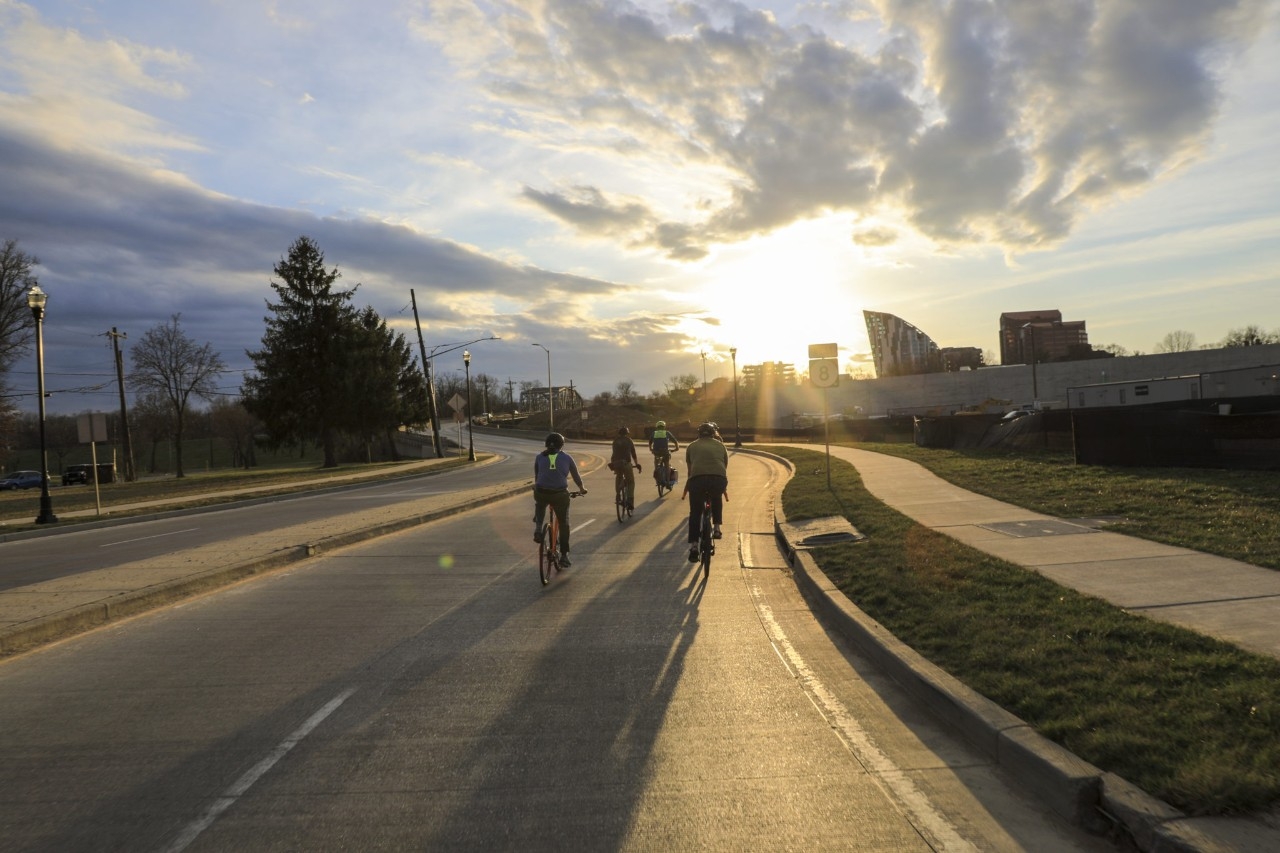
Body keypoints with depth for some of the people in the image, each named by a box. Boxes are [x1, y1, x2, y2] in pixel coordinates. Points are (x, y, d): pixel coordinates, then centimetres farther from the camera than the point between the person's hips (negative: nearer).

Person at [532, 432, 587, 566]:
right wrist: (582, 489, 37)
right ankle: (564, 555, 16)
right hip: (560, 495, -1)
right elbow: (576, 476, 19)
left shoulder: (539, 457, 10)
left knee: (539, 505, 37)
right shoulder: (567, 458, 9)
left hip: (541, 493, 1)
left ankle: (538, 530, 18)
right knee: (564, 524, 16)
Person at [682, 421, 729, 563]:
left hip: (698, 478, -1)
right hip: (718, 478, 1)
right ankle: (716, 528, 25)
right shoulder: (721, 446, 26)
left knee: (695, 513, 12)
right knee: (716, 499, 34)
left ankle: (693, 546, 5)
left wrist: (685, 490, 44)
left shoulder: (692, 446, 25)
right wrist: (725, 490, 47)